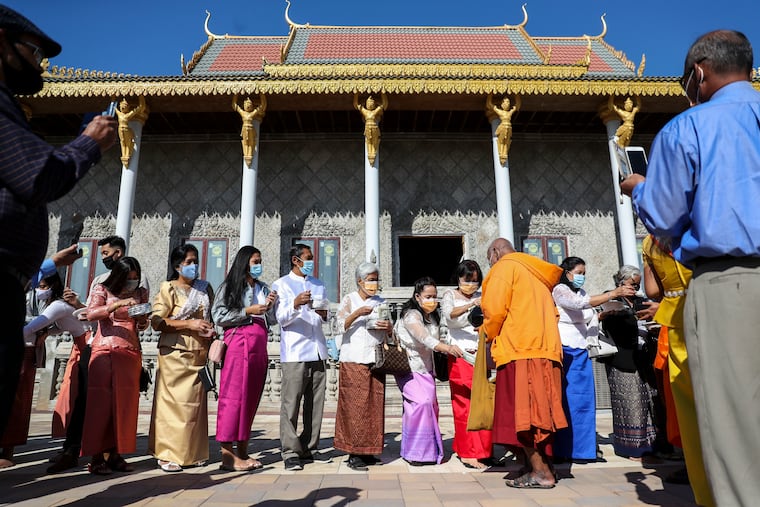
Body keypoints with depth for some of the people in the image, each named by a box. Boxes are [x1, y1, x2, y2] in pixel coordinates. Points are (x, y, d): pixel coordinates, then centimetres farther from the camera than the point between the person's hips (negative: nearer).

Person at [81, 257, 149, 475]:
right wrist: (118, 304, -24)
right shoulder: (103, 290, 4)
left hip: (131, 353, 3)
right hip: (104, 351, -3)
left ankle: (116, 454, 6)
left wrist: (143, 321, -7)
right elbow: (91, 314, -12)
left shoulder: (141, 293, 13)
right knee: (100, 401, -6)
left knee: (125, 404, 0)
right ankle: (97, 457, -1)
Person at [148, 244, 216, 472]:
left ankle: (192, 452, 15)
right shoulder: (168, 288, 1)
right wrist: (189, 324, -14)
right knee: (174, 402, -6)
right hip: (175, 353, -4)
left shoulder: (205, 288, 15)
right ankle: (168, 454, 3)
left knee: (196, 402, 5)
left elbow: (213, 316, 23)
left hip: (199, 354, 4)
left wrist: (212, 329, 1)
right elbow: (157, 321, -7)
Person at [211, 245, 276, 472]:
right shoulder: (230, 286, 4)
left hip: (259, 345, 6)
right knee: (234, 395, -8)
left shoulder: (263, 288, 21)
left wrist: (270, 306, 2)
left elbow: (272, 320, 22)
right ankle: (228, 455, -4)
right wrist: (248, 311, -9)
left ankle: (242, 451, 10)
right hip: (239, 342, -6)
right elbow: (218, 316, -5)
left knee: (252, 396, 4)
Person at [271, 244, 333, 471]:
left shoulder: (318, 285, 19)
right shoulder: (281, 284, 3)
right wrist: (295, 305, -25)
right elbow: (282, 318, -6)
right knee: (291, 403, -5)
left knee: (315, 403, 8)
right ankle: (290, 452, 1)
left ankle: (310, 449, 17)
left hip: (317, 350, 5)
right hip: (294, 352, -5)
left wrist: (324, 314, -1)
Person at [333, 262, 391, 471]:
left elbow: (390, 332, 16)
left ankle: (367, 451, 14)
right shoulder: (349, 300, 4)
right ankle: (354, 454, 2)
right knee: (355, 405, -5)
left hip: (375, 360, 5)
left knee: (375, 405, 4)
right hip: (354, 361, -4)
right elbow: (341, 325, -8)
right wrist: (357, 313, -23)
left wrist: (389, 327, -7)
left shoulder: (381, 302, 16)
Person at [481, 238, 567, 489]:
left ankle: (540, 472, -7)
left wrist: (490, 335, 6)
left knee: (520, 413, -6)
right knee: (538, 411, 9)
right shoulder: (536, 272, 26)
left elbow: (494, 308, -11)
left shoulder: (504, 266, 1)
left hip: (519, 349, -8)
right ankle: (543, 466, 11)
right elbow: (552, 312, 22)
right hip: (547, 349, 9)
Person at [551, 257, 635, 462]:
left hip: (581, 353, 7)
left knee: (585, 401, 6)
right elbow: (580, 303, -24)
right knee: (566, 401, -6)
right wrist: (613, 293, -24)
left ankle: (583, 448, 15)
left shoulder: (582, 293, 16)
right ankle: (562, 450, 1)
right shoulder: (560, 290, -4)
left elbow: (591, 329, 16)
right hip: (564, 351, -7)